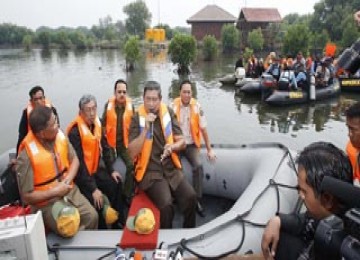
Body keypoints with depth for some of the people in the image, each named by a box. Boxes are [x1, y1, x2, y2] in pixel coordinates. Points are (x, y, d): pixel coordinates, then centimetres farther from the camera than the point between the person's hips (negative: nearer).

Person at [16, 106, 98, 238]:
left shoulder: (60, 135, -9)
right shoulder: (26, 156, -24)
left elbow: (74, 160, 4)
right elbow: (27, 196, -17)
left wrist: (67, 180, -13)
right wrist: (55, 191, -18)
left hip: (69, 190, 5)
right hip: (46, 202, -5)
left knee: (92, 216, -9)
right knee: (70, 228, -24)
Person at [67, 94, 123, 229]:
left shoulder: (97, 123, -2)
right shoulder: (75, 131, -23)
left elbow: (105, 148, 6)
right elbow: (78, 162, -25)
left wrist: (111, 170, 0)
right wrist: (93, 188, -26)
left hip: (95, 169, 7)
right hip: (80, 173, -7)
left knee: (116, 184, -1)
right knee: (97, 200, -21)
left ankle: (118, 223, 14)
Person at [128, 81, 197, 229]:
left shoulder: (169, 113, 4)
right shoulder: (137, 119, -6)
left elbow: (182, 142, 6)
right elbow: (132, 153, -14)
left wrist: (172, 147, -17)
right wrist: (146, 128, -22)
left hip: (171, 168, 4)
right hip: (150, 171, -3)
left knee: (191, 197, -17)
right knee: (166, 204, -26)